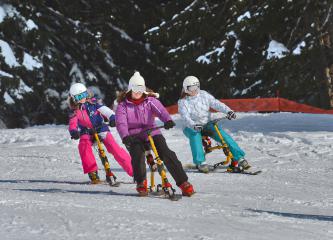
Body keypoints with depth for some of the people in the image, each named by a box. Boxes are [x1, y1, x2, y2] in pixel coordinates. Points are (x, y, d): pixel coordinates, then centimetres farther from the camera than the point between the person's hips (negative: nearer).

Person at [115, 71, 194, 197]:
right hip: (133, 137, -1)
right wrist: (125, 136, -32)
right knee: (137, 154, -29)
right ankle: (141, 183, -4)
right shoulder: (123, 105, 3)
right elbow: (121, 123, -12)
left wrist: (167, 120, -38)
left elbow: (160, 110, -15)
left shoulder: (150, 101, 4)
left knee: (166, 153, -18)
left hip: (152, 133, 1)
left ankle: (183, 183, -16)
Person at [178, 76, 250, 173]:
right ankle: (200, 163, -37)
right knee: (195, 136, -36)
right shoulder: (182, 102, -5)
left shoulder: (204, 95, 3)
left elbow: (216, 104, -6)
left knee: (223, 135, -20)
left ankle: (239, 158, -19)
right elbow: (185, 117, -20)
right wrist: (194, 125, -40)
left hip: (207, 124, 2)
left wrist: (228, 111, -24)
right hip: (192, 128, -2)